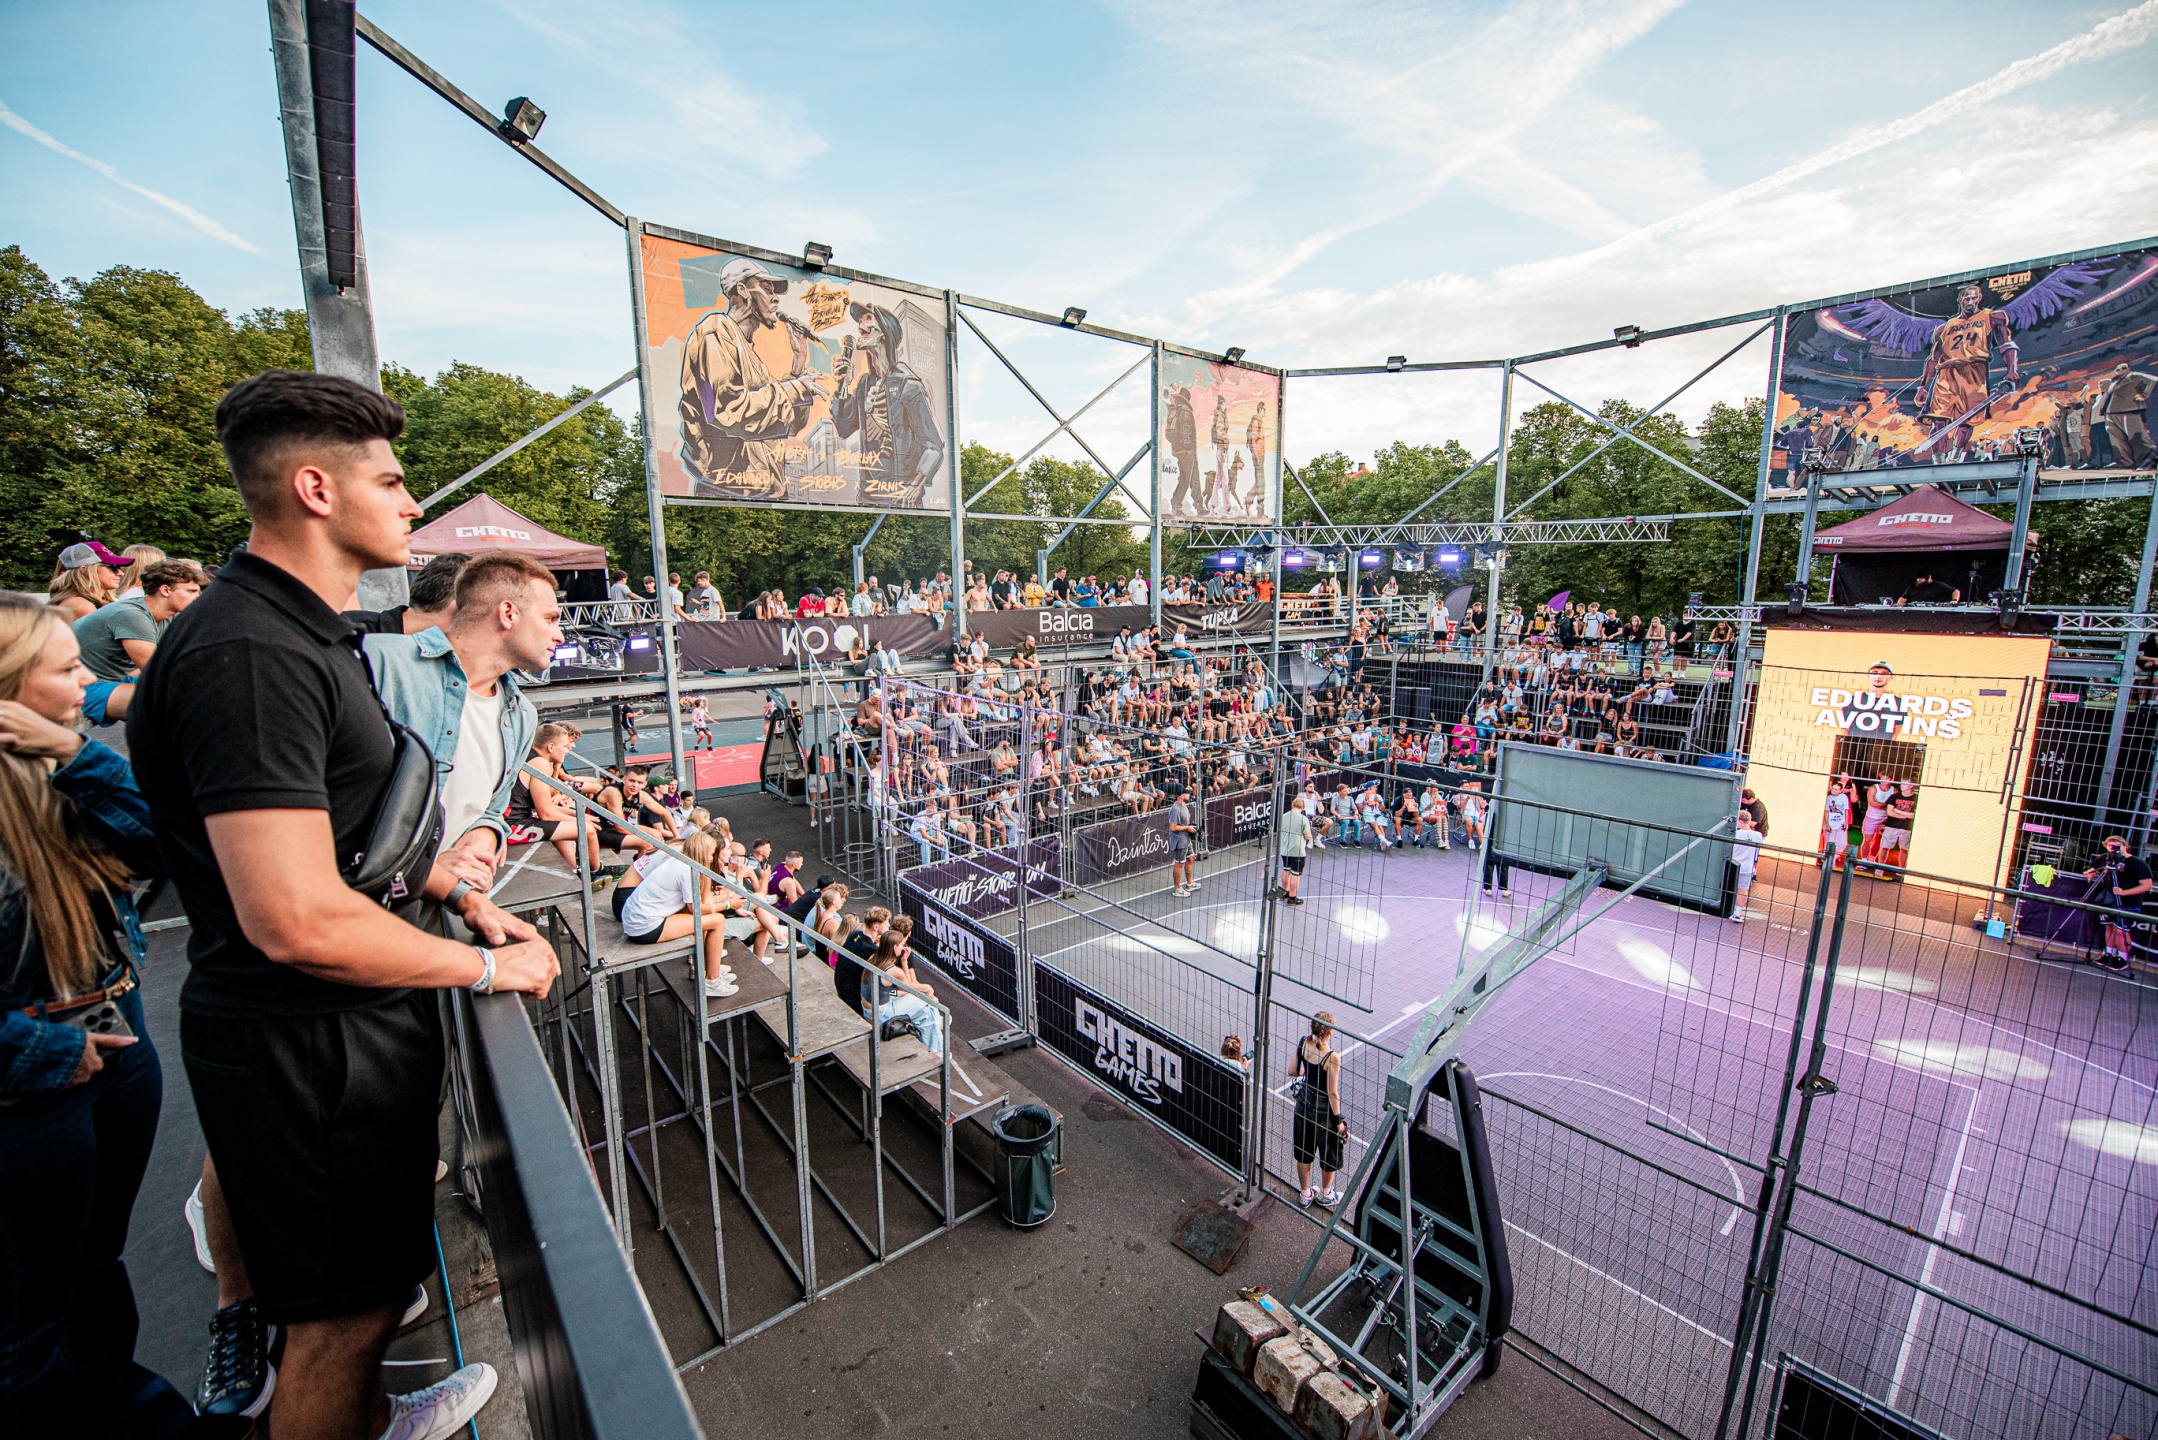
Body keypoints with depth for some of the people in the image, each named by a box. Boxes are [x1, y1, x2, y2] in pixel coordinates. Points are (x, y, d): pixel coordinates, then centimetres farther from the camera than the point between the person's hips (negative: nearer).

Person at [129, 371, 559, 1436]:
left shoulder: (306, 633, 9)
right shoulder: (248, 652, -26)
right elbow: (298, 921, -31)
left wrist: (461, 897, 9)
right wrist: (485, 967, -18)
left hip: (354, 1025, 10)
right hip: (306, 1043, -10)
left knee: (363, 1279, 29)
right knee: (344, 1309, 11)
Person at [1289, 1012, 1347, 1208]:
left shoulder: (1303, 1043, -13)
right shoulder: (1332, 1057, -29)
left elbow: (1292, 1072, -2)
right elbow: (1332, 1092, -22)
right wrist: (1339, 1120, -9)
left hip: (1304, 1103, 5)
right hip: (1324, 1111, -5)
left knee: (1303, 1151, 23)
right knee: (1329, 1154, 22)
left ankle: (1306, 1193, 41)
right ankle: (1325, 1194, 43)